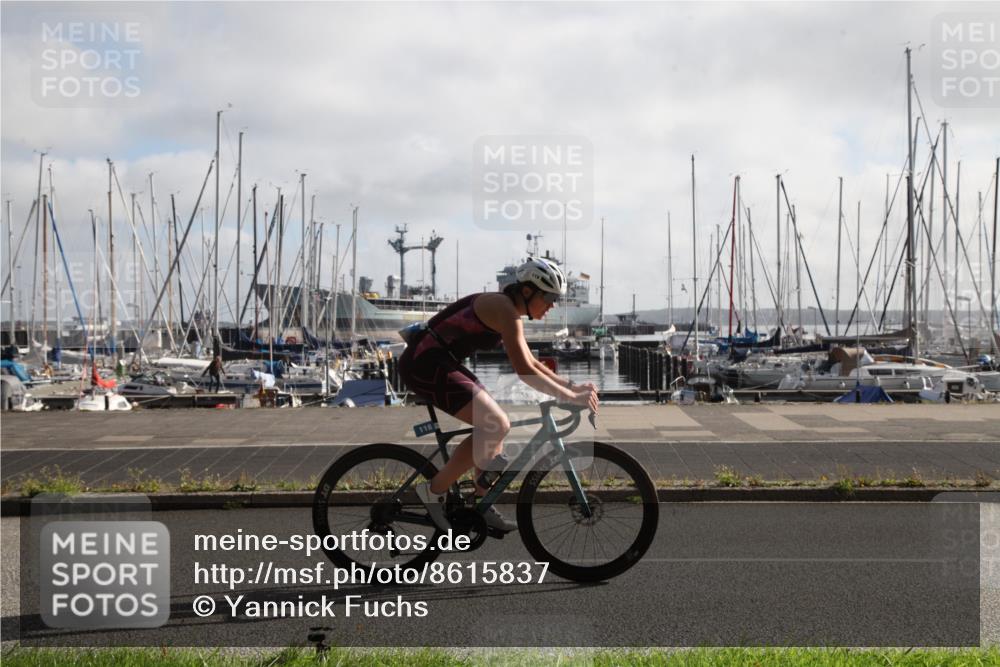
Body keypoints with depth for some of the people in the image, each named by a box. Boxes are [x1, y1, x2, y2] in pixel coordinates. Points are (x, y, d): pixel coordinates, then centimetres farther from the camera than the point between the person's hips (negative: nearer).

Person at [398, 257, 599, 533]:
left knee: (495, 424, 11)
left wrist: (572, 386, 13)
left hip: (439, 364, 10)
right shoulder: (504, 309, -16)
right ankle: (434, 490, -5)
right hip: (426, 365, -10)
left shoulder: (509, 310, 15)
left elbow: (531, 363, 22)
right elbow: (524, 371, -21)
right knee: (496, 426, -14)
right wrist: (570, 397, -17)